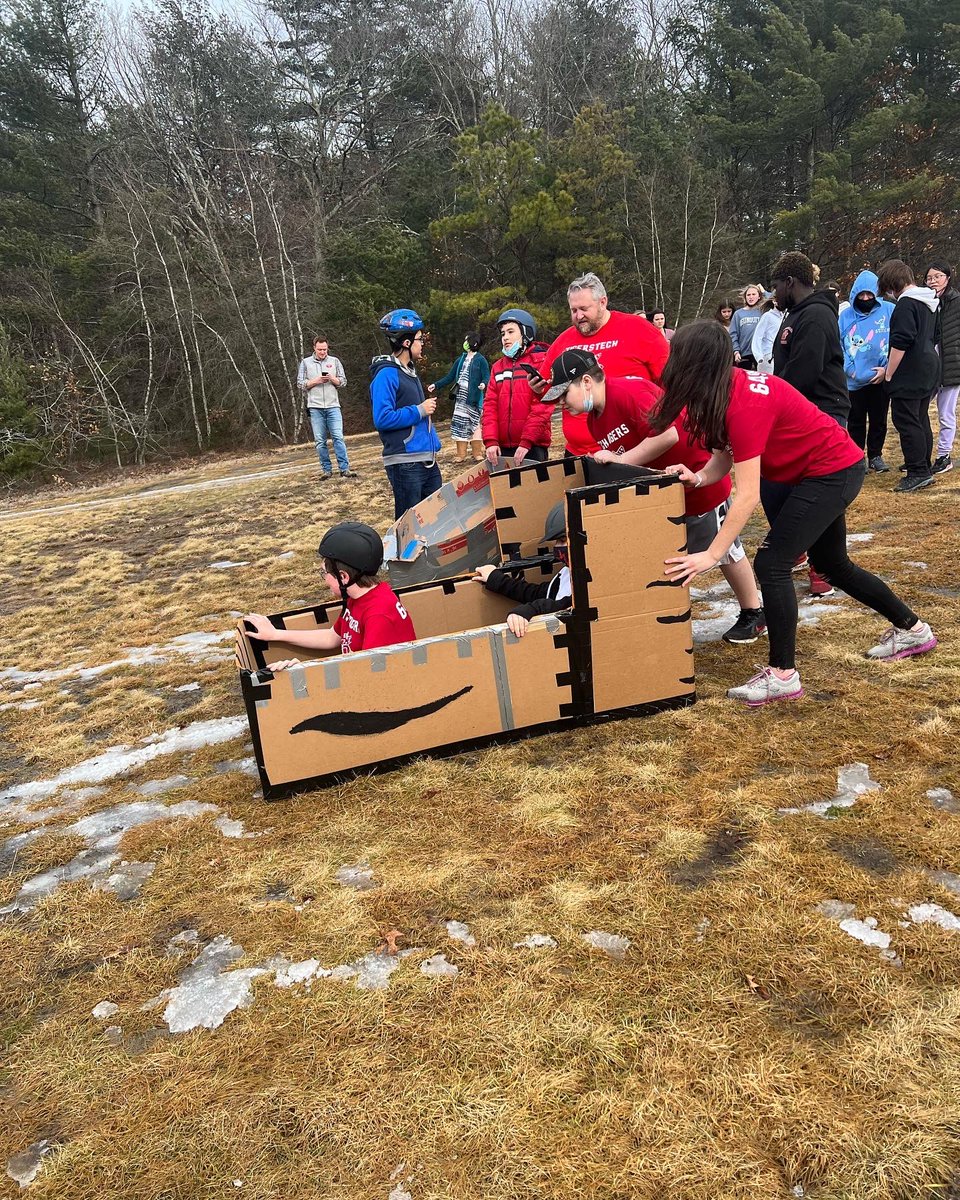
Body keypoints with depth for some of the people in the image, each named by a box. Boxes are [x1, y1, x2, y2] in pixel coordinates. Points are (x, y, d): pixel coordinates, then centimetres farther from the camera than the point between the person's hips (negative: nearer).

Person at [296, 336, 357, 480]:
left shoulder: (334, 361, 9)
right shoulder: (305, 362, 8)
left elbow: (343, 382, 8)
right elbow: (300, 384, 5)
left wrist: (332, 378, -11)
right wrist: (315, 381, -9)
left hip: (333, 406, 0)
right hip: (315, 407, 0)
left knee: (338, 437, -7)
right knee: (320, 441, 1)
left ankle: (345, 469, -8)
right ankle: (326, 470, 7)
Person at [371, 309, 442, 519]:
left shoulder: (409, 371, 17)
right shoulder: (387, 374, -12)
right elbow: (382, 419, -22)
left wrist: (433, 442, 19)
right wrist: (419, 411, -14)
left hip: (427, 460, 9)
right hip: (405, 463, -9)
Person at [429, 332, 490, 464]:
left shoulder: (480, 360, -4)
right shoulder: (461, 360, 15)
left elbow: (487, 377, -11)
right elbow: (449, 377, 18)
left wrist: (483, 384, -33)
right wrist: (436, 385, 11)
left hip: (473, 398, -6)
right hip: (460, 397, 6)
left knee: (473, 424, -5)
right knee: (459, 424, 5)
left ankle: (478, 454, 4)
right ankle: (461, 454, 11)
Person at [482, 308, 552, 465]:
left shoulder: (541, 362, -2)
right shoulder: (498, 367, 15)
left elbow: (542, 405, -11)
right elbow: (490, 405, 7)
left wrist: (527, 441, -17)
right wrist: (491, 441, -6)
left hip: (533, 446, -5)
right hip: (502, 447, 5)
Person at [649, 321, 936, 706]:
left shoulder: (744, 405, -32)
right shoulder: (727, 388, -5)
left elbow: (747, 495, -32)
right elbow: (724, 456, 0)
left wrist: (711, 556, -30)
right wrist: (697, 478, -22)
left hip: (833, 472, -10)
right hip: (816, 470, 10)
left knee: (772, 562, -14)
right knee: (832, 564, 21)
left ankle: (783, 675, -3)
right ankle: (913, 629, 41)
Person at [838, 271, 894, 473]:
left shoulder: (889, 311, -4)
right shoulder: (846, 315, -1)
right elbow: (838, 346, -1)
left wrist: (886, 368, -14)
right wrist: (849, 369, -12)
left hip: (880, 378, 0)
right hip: (854, 380, 0)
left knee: (879, 420, 11)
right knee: (856, 422, 8)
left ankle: (875, 456, 24)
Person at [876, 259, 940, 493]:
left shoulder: (906, 303, -15)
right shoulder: (930, 301, 16)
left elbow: (900, 343, -21)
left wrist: (888, 374, -14)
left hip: (909, 375, -10)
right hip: (929, 369, 10)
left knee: (906, 422, -7)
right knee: (921, 420, 14)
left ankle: (918, 473, -7)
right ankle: (924, 469, 20)